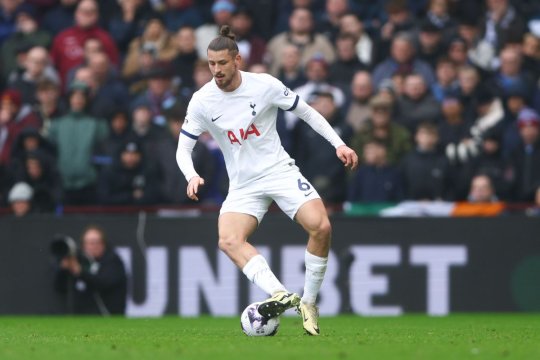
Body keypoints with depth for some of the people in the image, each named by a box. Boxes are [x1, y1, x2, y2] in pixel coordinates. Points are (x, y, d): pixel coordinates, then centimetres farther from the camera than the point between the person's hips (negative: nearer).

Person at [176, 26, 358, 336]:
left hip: (280, 171, -1)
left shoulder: (265, 85, -9)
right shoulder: (202, 101, -6)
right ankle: (281, 294, -41)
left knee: (321, 227, -23)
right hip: (243, 186, 1)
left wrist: (339, 144, -3)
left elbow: (307, 112, 3)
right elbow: (184, 148, 1)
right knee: (228, 240, -28)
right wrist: (192, 176, -20)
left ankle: (309, 303, -5)